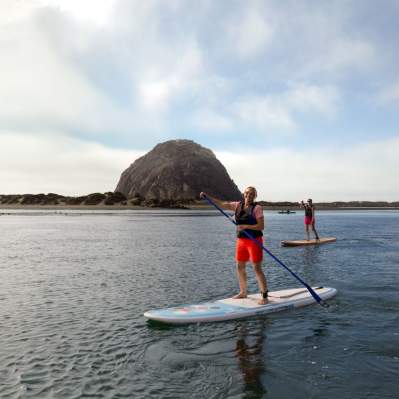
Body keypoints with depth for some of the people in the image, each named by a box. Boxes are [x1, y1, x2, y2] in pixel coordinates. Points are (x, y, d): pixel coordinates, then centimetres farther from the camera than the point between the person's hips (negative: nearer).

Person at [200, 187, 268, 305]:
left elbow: (261, 226, -16)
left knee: (257, 268, -6)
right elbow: (222, 204, 10)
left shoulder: (257, 208, -10)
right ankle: (243, 292, 30)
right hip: (241, 240, 7)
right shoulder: (238, 205, 8)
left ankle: (264, 296, 2)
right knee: (240, 267, 13)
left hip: (254, 241, -7)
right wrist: (207, 196, 5)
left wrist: (246, 226, -25)